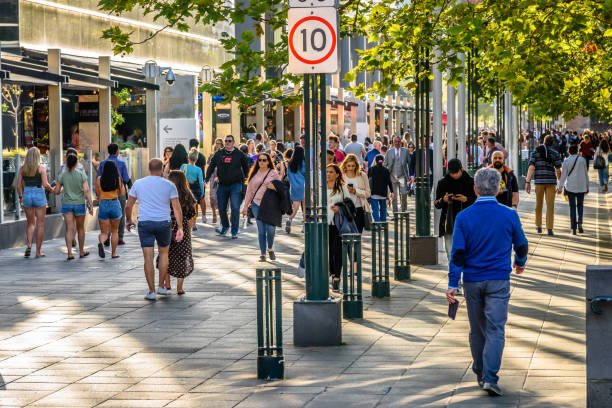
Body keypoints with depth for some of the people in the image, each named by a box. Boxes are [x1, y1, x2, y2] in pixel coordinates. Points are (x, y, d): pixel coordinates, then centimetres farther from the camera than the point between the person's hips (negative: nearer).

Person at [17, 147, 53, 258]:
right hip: (39, 195, -3)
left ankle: (29, 245, -5)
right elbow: (45, 184, -14)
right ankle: (38, 251, 5)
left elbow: (19, 185, 2)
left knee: (30, 223, 17)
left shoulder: (22, 168, 2)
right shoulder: (41, 168, -8)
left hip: (27, 195, 3)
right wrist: (52, 189, 7)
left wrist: (20, 197, 17)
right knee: (40, 224, 5)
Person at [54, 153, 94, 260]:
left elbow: (57, 191, 0)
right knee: (80, 228, 15)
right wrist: (91, 204, -8)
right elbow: (86, 191, -10)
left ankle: (69, 252, -17)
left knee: (70, 229, -3)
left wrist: (55, 189, 23)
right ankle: (81, 251, 27)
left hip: (67, 204, 0)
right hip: (79, 203, 0)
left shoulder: (62, 175, -2)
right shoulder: (81, 175, -5)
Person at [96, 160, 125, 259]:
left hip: (103, 206, 0)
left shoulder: (99, 179, -4)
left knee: (104, 232, 6)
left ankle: (101, 243, -26)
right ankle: (113, 253, 17)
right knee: (114, 231, 17)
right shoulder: (118, 179, -6)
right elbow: (123, 193, 1)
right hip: (115, 205, 0)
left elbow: (98, 193, 6)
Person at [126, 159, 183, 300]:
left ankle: (151, 291, 0)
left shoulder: (138, 184, 3)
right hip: (164, 223, 0)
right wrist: (180, 228, -6)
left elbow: (128, 206, 6)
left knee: (148, 257, 1)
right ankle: (161, 286, 22)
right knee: (163, 253, 20)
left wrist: (129, 221, 22)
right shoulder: (169, 185, 0)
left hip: (145, 223, 0)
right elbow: (177, 208, -6)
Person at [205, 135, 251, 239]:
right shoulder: (218, 154, 8)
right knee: (221, 208, 8)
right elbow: (211, 167, 9)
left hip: (235, 185, -3)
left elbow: (246, 169, 9)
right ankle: (225, 226, 32)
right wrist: (207, 179, -3)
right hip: (222, 185, 3)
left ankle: (234, 232, -3)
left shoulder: (239, 154, 3)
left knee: (235, 208, -8)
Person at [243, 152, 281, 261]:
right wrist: (245, 207, 12)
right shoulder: (254, 174, 13)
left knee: (271, 229, -11)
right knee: (261, 230, -2)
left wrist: (275, 187, -11)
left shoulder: (274, 173, 6)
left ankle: (270, 249, 15)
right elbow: (249, 191, 15)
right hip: (256, 204, 2)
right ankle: (262, 254, 5)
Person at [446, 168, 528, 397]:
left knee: (477, 330, 15)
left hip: (472, 281, 1)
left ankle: (480, 374, 26)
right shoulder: (509, 216, -4)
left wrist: (453, 284, -6)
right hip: (499, 281, -1)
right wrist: (520, 264, 30)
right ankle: (490, 378, -15)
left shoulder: (464, 217, -6)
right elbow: (521, 246, 9)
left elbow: (458, 253, -8)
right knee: (495, 329, -3)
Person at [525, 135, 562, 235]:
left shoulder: (535, 152, 3)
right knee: (550, 205, -1)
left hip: (539, 181, 1)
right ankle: (549, 228, -8)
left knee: (539, 204, 15)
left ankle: (539, 227, 22)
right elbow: (558, 171, 1)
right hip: (551, 182, -1)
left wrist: (527, 182, -7)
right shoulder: (555, 154, 2)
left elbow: (531, 168, -6)